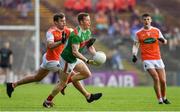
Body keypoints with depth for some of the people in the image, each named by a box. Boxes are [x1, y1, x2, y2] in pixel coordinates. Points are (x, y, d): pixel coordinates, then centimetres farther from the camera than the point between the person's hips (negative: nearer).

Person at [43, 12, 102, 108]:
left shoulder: (88, 32, 0)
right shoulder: (76, 34, -30)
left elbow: (90, 46, 8)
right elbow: (75, 52, -33)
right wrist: (88, 61, -36)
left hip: (75, 59, 9)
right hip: (67, 59, -9)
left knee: (87, 74, 9)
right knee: (63, 83, -1)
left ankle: (66, 81, 19)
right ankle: (48, 101, 14)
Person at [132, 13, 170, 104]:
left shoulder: (156, 31, 7)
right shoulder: (138, 33, 3)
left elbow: (164, 42, 14)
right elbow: (135, 45, 7)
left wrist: (163, 40, -11)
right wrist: (134, 55, -10)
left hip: (157, 58, 3)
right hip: (147, 59, -3)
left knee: (163, 81, 2)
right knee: (156, 79, -18)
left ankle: (164, 98, 25)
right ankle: (160, 100, -10)